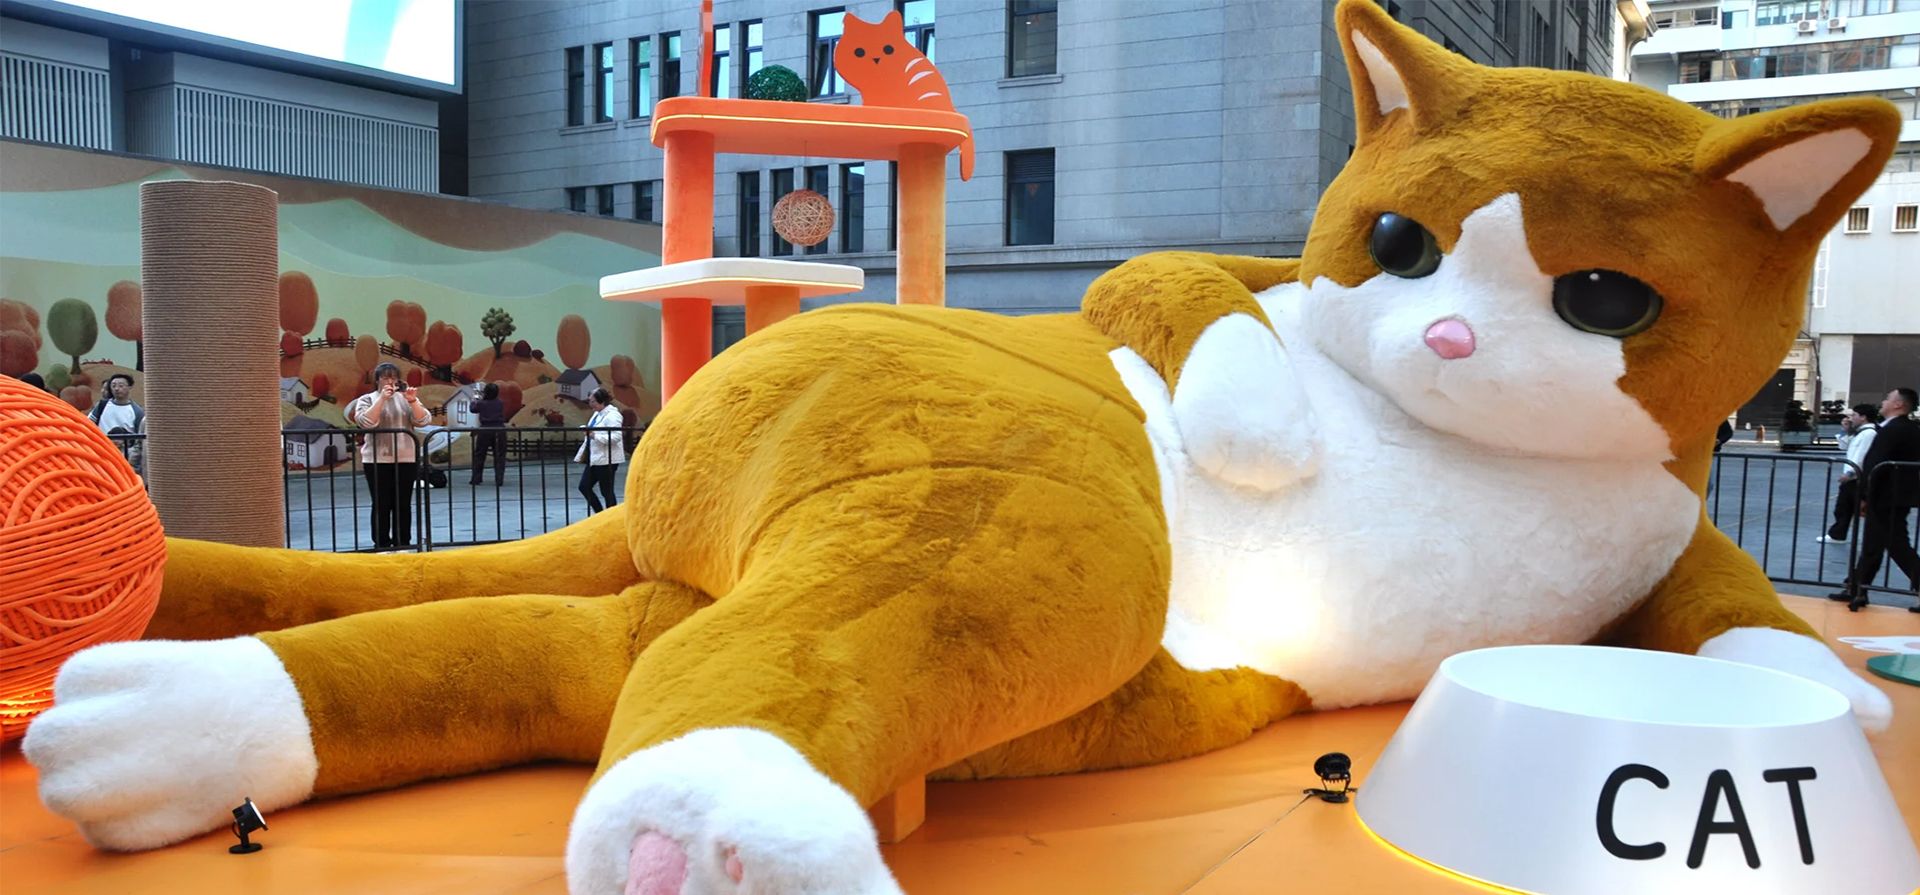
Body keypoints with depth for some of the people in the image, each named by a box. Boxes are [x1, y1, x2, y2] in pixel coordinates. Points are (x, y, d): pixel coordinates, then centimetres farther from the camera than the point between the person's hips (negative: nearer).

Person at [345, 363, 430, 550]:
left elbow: (423, 420, 0)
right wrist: (382, 399, -14)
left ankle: (402, 544, 11)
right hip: (377, 460, -2)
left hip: (406, 459, 2)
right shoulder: (367, 399, 6)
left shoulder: (406, 398, 11)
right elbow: (366, 422, -12)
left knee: (403, 504, 4)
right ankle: (381, 546, 4)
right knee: (381, 505, 0)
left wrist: (413, 401, -14)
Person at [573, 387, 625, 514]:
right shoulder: (598, 414, 13)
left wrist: (595, 436, -27)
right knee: (584, 487, 10)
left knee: (607, 492, -1)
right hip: (595, 458, 10)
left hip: (606, 460, -10)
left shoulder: (612, 415, -15)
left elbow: (616, 436, -26)